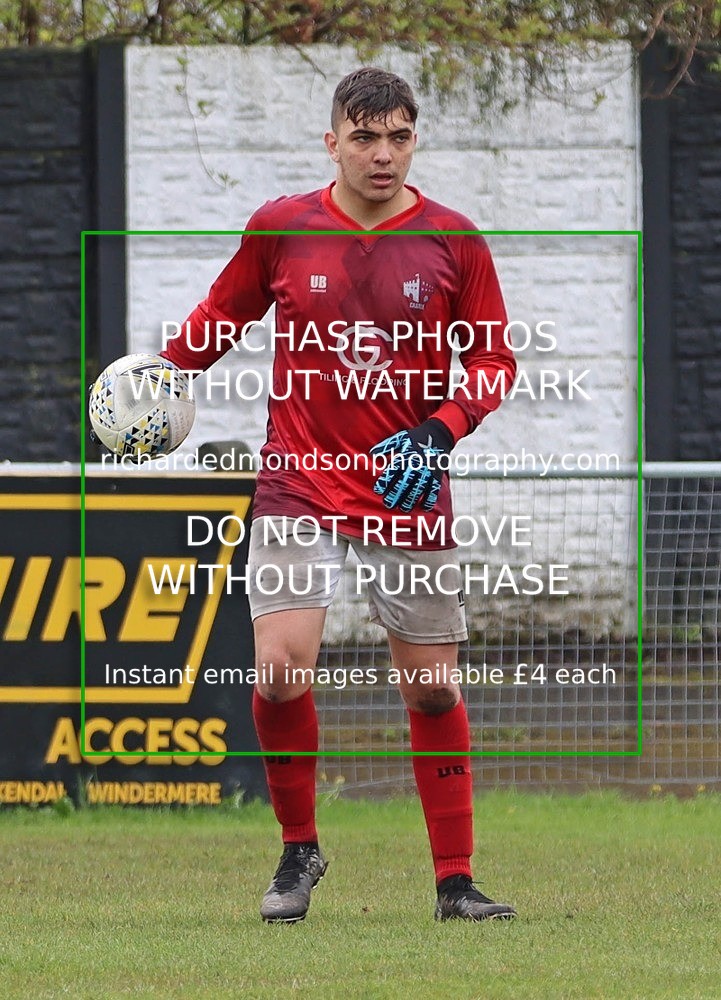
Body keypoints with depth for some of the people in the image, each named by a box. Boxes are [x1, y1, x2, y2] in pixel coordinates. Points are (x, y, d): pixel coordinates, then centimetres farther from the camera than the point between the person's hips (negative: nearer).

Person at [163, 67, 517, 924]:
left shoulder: (452, 242, -1)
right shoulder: (280, 229, 0)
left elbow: (493, 358, 4)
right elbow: (223, 314, 17)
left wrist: (438, 434, -11)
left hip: (410, 495, 1)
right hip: (298, 490, -1)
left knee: (433, 689, 3)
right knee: (280, 668, -16)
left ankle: (455, 880, 15)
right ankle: (298, 851, 6)